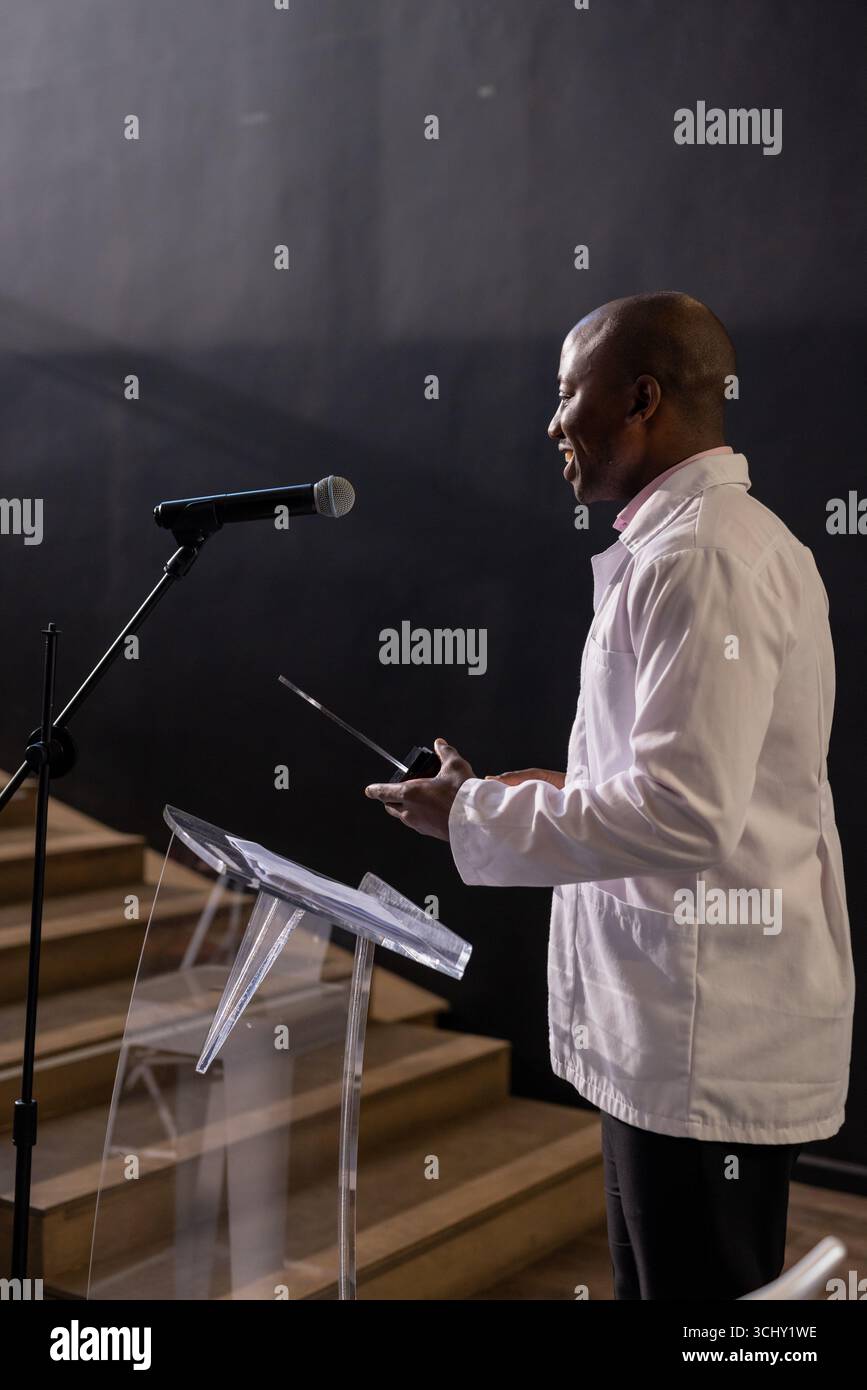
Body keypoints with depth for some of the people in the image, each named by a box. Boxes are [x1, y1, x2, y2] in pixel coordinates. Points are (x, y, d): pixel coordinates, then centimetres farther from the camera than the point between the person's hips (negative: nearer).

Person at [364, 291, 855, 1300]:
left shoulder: (700, 560, -19)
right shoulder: (732, 536, 14)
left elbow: (686, 813, -26)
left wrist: (477, 815, -15)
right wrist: (567, 790, 10)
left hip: (707, 1037, -10)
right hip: (681, 1021, 10)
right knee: (652, 1282, 19)